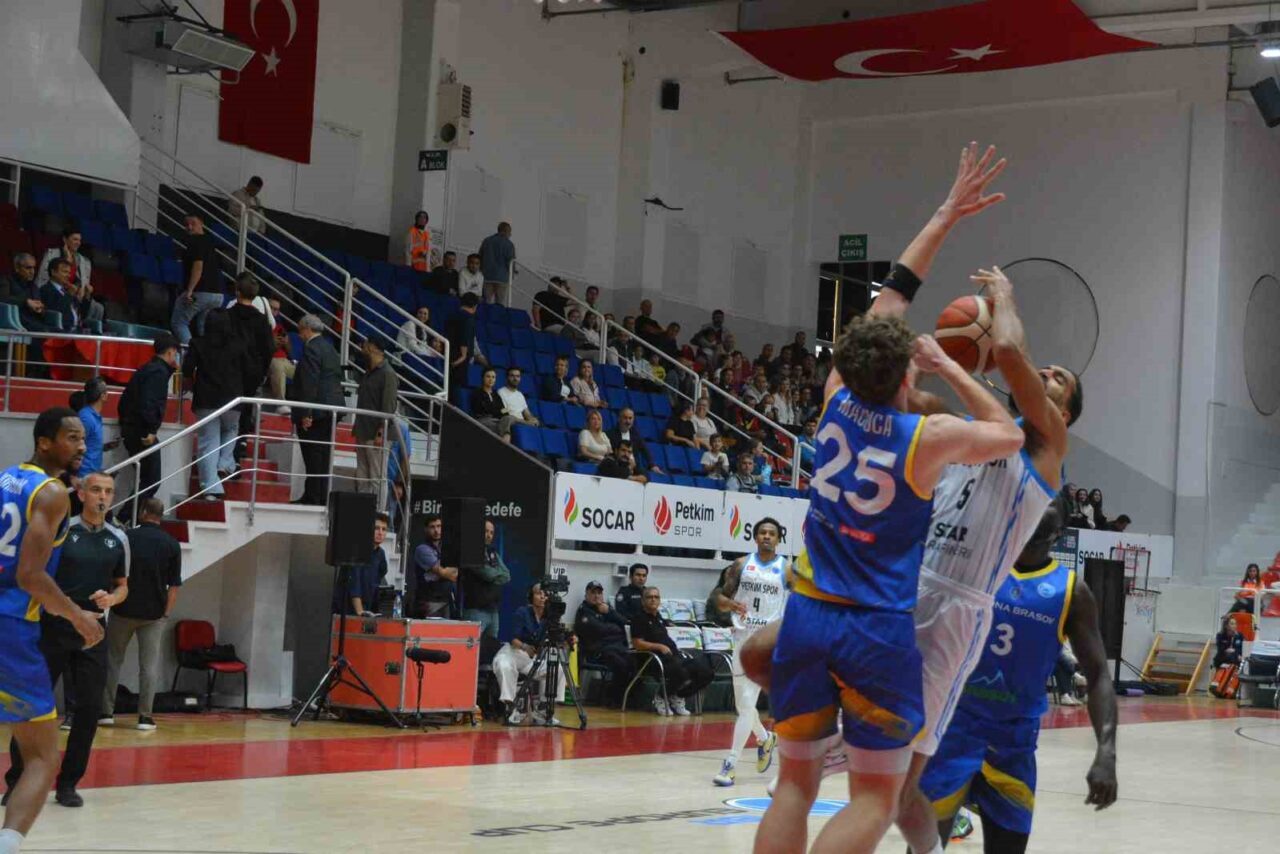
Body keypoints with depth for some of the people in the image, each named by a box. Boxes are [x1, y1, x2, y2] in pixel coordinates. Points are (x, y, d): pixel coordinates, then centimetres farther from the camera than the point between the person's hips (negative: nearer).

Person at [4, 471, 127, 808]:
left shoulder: (118, 540, 7)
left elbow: (122, 587, 15)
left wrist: (111, 599, -6)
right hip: (53, 627, -3)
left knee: (90, 707, 0)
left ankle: (68, 783, 11)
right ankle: (16, 781, 13)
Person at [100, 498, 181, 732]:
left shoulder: (126, 537, -5)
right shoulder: (172, 544, -1)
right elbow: (174, 585, -1)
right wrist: (166, 613, 6)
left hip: (123, 609, -1)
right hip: (154, 613, 1)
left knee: (112, 660, 11)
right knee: (149, 664, 5)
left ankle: (106, 712, 11)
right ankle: (145, 716, 2)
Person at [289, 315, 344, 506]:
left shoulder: (311, 348, -12)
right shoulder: (330, 348, 17)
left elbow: (309, 383, -19)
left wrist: (306, 413, -20)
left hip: (316, 411, -9)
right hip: (331, 409, 9)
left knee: (313, 457, -7)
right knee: (324, 457, 10)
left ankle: (312, 497, -7)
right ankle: (322, 497, 12)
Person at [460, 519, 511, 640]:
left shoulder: (494, 554, 17)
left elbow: (506, 576, 9)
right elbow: (487, 573, -15)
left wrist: (493, 575, -6)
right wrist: (498, 574, 3)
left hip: (493, 610, 7)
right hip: (476, 610, -7)